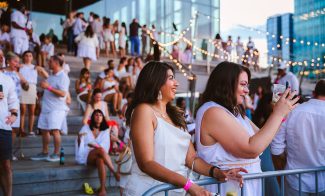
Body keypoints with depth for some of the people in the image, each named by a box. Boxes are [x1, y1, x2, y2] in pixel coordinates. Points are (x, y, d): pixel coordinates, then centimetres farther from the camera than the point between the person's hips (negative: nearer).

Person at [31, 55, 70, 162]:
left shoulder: (63, 77, -11)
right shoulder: (52, 76, 17)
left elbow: (63, 93, -21)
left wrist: (48, 87, -23)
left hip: (56, 109, -9)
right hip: (46, 107, 9)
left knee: (54, 130, -10)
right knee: (44, 130, 11)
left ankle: (56, 154, -1)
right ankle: (44, 153, 21)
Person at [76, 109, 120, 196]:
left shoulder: (105, 130, 14)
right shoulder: (86, 128, 12)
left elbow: (106, 145, -1)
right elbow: (81, 143, 5)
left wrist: (91, 144, -15)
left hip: (98, 156, 1)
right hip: (85, 155, -1)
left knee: (100, 160, -38)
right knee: (101, 150, -34)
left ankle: (103, 188, -46)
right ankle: (115, 173, -39)